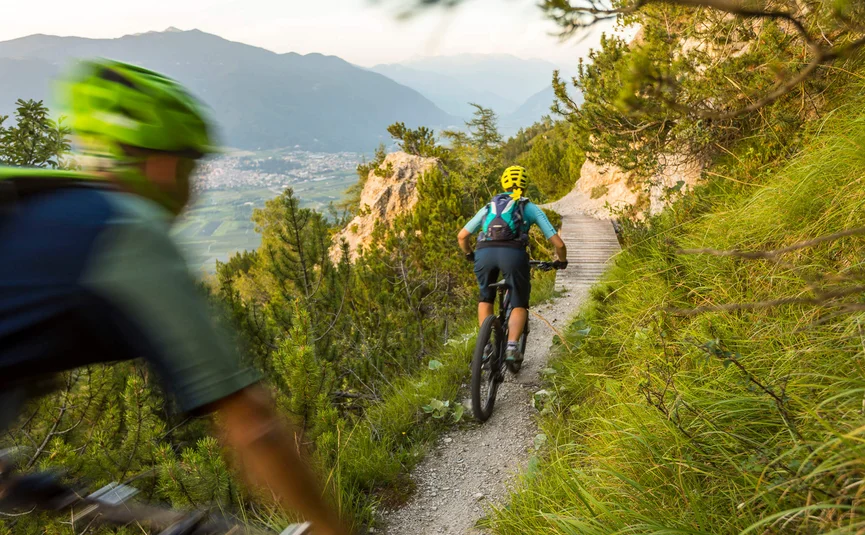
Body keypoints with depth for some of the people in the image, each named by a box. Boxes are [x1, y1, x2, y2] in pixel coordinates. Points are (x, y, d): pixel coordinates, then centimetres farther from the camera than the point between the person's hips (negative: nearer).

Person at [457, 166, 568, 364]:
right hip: (513, 253, -2)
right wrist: (561, 261, 38)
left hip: (484, 253, 2)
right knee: (519, 304, 16)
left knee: (486, 298, 28)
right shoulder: (530, 207, 23)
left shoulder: (489, 206, 30)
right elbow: (558, 243, 18)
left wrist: (469, 255, 48)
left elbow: (462, 236, 29)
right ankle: (512, 346, -6)